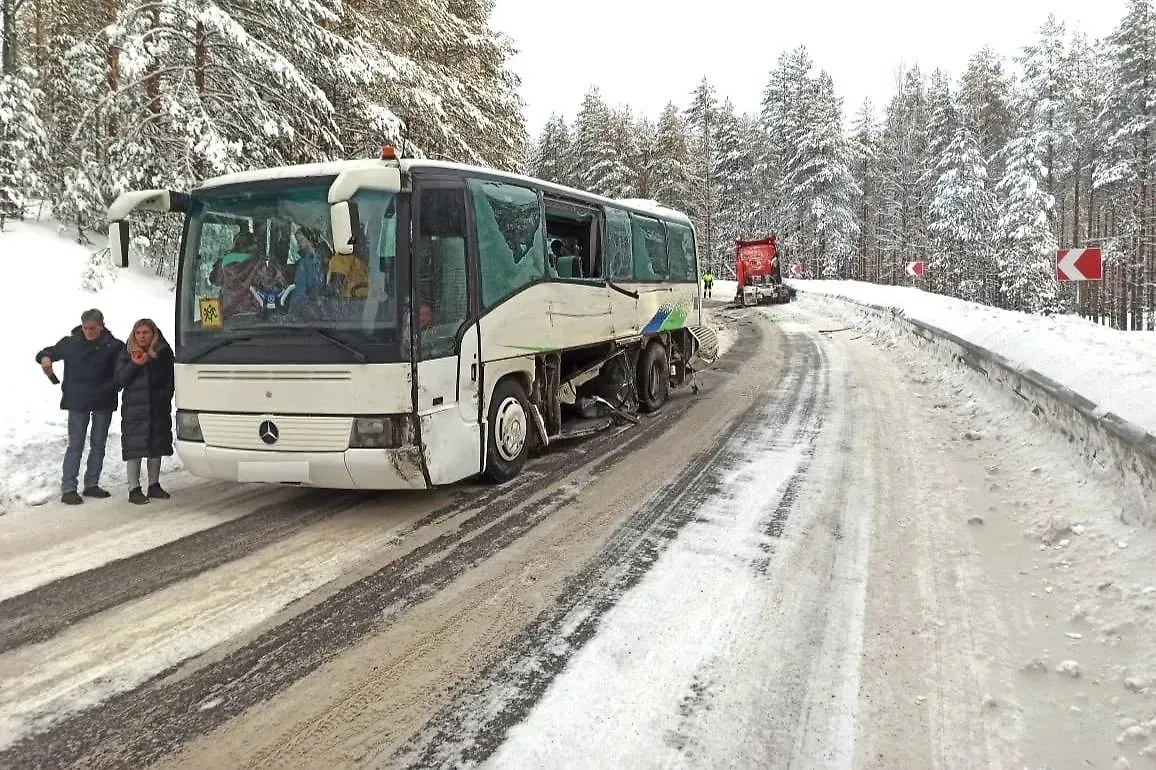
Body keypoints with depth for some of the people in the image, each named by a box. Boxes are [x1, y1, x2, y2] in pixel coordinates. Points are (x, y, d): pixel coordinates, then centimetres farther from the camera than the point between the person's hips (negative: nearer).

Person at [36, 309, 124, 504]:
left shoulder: (114, 346, -3)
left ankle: (91, 484, 23)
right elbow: (50, 351, 13)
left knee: (98, 444, 11)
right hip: (77, 402, -1)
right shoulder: (70, 343, 2)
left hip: (104, 402, 1)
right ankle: (68, 489, 0)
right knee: (75, 445, -2)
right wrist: (45, 358, -10)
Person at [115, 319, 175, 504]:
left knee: (157, 446, 9)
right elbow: (120, 380, -4)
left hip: (158, 408, 2)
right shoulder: (126, 354, 3)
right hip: (134, 409, -2)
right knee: (135, 447, -4)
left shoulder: (163, 352, 4)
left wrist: (165, 398, -3)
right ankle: (134, 489, 3)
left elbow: (169, 379, 8)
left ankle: (154, 485, 22)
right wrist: (134, 364, -18)